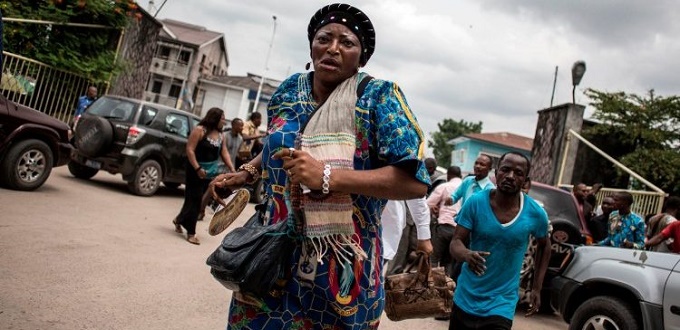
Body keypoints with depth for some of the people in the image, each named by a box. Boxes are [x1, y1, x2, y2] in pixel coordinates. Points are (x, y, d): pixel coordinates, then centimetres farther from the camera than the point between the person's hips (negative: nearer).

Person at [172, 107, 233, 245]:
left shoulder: (221, 135, 9)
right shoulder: (199, 130, -12)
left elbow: (224, 153, 6)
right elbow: (190, 150, -16)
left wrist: (232, 169, -7)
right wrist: (197, 168, -23)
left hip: (212, 172, 7)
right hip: (196, 170, -7)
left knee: (197, 199, 12)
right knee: (194, 199, -2)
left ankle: (179, 220, 34)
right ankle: (191, 233, 6)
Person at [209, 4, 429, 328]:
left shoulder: (379, 97, -13)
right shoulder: (290, 89, 4)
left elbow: (415, 182, -23)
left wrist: (327, 177, -29)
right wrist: (245, 173, 7)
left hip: (341, 264, -4)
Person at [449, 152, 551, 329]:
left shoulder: (536, 214, -9)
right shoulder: (475, 202, -12)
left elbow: (544, 247, 10)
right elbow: (456, 242, -12)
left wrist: (537, 288, 7)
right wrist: (467, 255, -35)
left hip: (501, 305, -1)